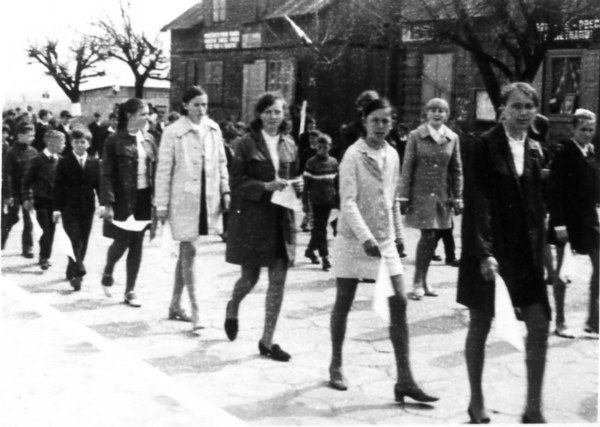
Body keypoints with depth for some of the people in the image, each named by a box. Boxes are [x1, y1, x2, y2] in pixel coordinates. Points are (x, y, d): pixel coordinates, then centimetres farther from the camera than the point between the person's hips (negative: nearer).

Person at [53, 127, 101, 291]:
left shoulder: (95, 162, 5)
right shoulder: (64, 162, -1)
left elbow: (99, 184, 6)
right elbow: (58, 186, -2)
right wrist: (57, 208, -8)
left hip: (87, 208, 3)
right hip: (69, 208, -3)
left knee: (83, 242, 8)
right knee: (75, 241, -10)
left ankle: (71, 272, 22)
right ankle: (78, 273, -14)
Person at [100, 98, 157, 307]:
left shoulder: (148, 139, 7)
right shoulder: (115, 140, -7)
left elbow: (155, 170, 9)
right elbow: (106, 174, -8)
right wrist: (107, 203, -14)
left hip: (144, 198, 4)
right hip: (123, 199, -4)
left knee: (137, 245, 7)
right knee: (122, 242, -2)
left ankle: (130, 291, 17)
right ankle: (107, 273, 30)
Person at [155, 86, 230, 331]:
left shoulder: (213, 129, 7)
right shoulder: (173, 132, -7)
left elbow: (221, 163, 12)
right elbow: (164, 170, -6)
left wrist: (225, 190, 5)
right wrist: (161, 204, -7)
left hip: (207, 199, 5)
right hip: (183, 199, -5)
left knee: (185, 251, 14)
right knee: (189, 251, -6)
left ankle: (175, 305, 26)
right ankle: (195, 311, -3)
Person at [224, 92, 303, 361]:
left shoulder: (289, 145, 8)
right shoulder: (247, 144, -5)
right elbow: (237, 182, -8)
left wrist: (297, 185, -4)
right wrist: (266, 186, -21)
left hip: (282, 219, 4)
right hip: (252, 218, -4)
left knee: (278, 282, 2)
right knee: (250, 278, 6)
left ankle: (267, 341, 13)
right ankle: (232, 309, 40)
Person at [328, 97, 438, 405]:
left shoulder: (392, 155, 7)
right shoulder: (353, 155, -11)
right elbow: (348, 202, -19)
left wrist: (398, 233, 18)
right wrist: (366, 238, -29)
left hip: (384, 241, 5)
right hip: (353, 240, -5)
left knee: (399, 305, -4)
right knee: (343, 304, 8)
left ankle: (404, 380, -1)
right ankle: (336, 366, 26)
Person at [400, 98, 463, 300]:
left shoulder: (453, 138, 5)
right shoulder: (415, 136, -3)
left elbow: (457, 170, 8)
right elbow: (407, 167, -3)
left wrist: (458, 198, 4)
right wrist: (404, 196, -7)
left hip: (442, 195, 4)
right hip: (421, 194, -4)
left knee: (433, 238, 8)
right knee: (428, 236, -11)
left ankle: (423, 280, 22)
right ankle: (417, 282, 1)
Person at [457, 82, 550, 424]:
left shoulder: (534, 151, 9)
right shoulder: (485, 146, -8)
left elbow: (536, 204, 13)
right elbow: (476, 201, -14)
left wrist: (541, 249, 9)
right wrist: (484, 252, -20)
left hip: (525, 248, 5)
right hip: (488, 247, -5)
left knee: (540, 325, 0)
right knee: (480, 324, 6)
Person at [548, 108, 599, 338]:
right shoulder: (564, 154, -11)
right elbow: (555, 191, -14)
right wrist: (559, 223, -17)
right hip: (567, 220, -6)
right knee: (563, 270, 4)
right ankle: (560, 322, 14)